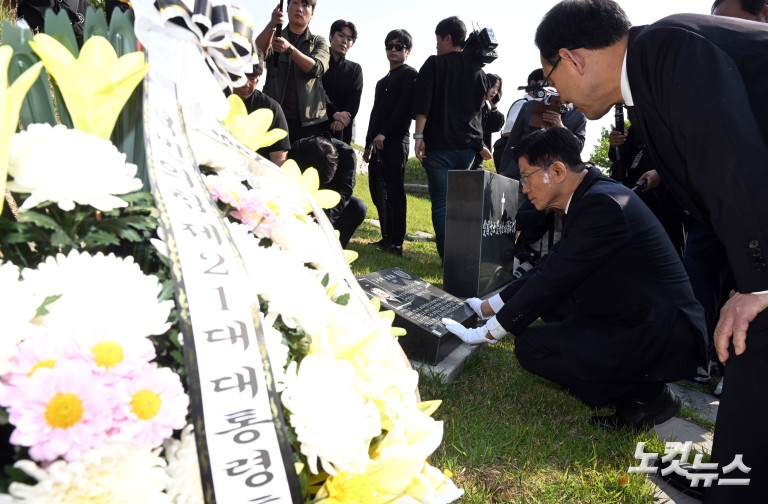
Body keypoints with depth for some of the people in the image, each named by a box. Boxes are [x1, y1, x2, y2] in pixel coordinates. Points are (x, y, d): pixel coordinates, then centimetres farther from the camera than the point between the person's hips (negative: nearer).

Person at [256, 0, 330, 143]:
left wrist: (289, 49, -24)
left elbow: (316, 68, -7)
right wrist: (271, 25, -25)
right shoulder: (273, 37, 15)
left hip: (308, 120, 0)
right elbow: (258, 53, -7)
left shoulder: (319, 43, 13)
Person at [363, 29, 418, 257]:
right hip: (378, 143, 9)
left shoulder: (410, 74, 0)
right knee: (378, 191, 7)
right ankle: (387, 238, 13)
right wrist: (368, 143, 18)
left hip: (396, 141, -8)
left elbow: (405, 108, -13)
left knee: (394, 191, -10)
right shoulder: (383, 81, 25)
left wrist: (384, 133, -19)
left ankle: (396, 243, -8)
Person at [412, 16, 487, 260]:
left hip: (440, 144, -5)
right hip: (468, 145, 5)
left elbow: (422, 102, -11)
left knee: (441, 203, -5)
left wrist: (419, 135, -13)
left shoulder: (435, 64, 0)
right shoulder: (478, 71, 15)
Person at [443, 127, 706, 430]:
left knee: (530, 345, -10)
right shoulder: (593, 195, 8)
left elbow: (554, 277, -20)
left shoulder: (602, 204, -22)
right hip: (641, 318, 10)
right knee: (547, 296, 16)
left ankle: (646, 393, 0)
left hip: (661, 339, -10)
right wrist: (490, 306, 16)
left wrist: (488, 331, -10)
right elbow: (551, 269, 13)